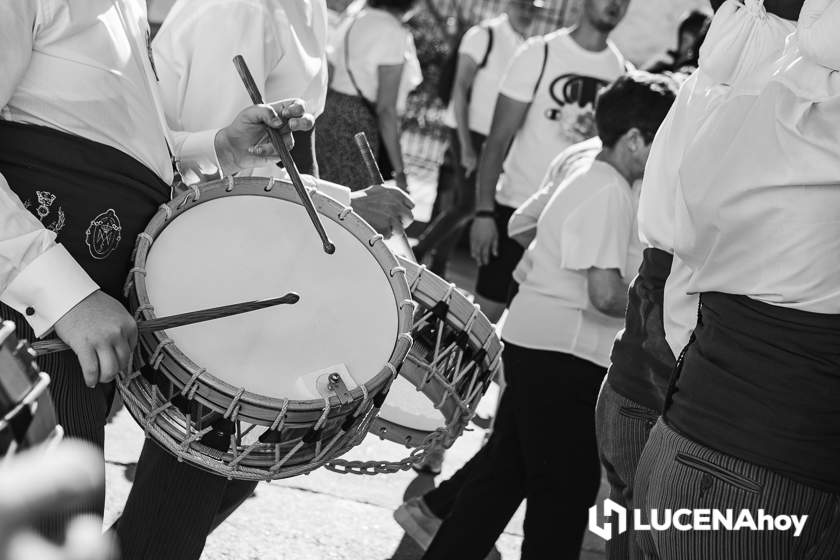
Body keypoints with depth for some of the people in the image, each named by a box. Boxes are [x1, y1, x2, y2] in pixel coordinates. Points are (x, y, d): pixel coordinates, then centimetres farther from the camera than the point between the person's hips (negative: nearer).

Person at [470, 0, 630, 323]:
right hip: (518, 208, -3)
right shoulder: (540, 54, -6)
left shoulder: (621, 70, 4)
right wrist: (483, 212, -12)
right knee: (487, 311, 0)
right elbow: (498, 139, -6)